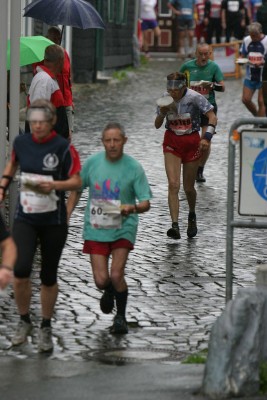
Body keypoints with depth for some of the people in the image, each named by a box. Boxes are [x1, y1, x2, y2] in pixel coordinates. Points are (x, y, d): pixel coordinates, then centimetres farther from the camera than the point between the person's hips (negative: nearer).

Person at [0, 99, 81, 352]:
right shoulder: (21, 142, 0)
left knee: (48, 277, 7)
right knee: (21, 270, -16)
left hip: (54, 221, -2)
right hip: (25, 218, 2)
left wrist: (55, 185, -24)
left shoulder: (64, 147, -10)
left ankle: (46, 328, 26)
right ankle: (24, 321, 6)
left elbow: (77, 181, -8)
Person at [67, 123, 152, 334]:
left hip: (123, 228, -2)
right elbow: (76, 190, 12)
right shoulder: (92, 163, -2)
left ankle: (121, 317, 11)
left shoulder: (133, 167, -8)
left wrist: (132, 208, -30)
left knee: (116, 275, -14)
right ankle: (109, 291, 34)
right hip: (96, 229, 2)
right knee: (101, 280, -5)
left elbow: (146, 203, -9)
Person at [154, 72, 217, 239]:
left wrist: (207, 137, -30)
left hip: (192, 143, -2)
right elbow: (157, 125, 3)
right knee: (173, 185, -14)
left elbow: (212, 117, -17)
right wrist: (162, 113, -18)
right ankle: (175, 225, -20)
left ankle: (192, 216, 38)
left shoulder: (195, 97, -16)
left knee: (188, 188, 8)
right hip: (172, 142, 2)